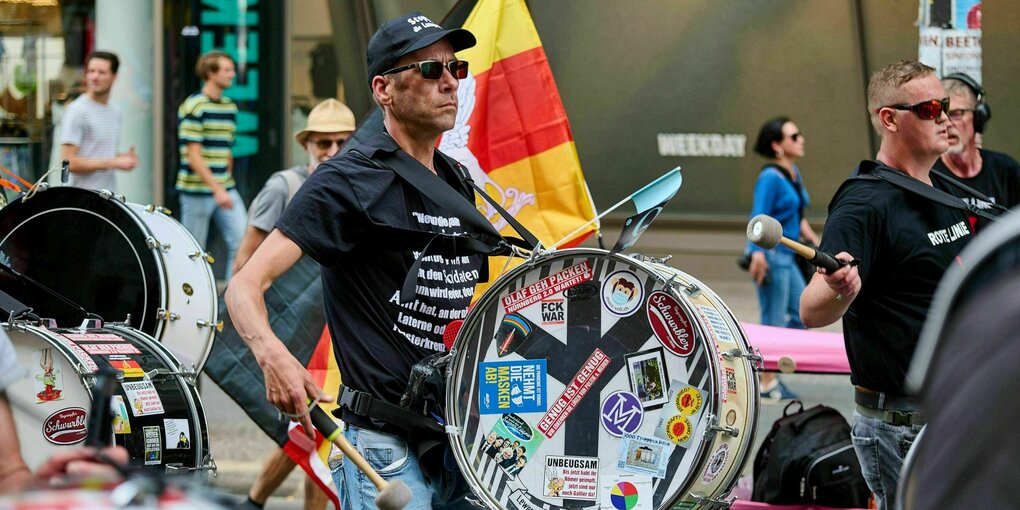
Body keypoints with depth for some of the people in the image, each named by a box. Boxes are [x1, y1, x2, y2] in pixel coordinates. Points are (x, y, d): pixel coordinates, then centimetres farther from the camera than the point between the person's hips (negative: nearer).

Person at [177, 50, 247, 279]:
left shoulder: (229, 107, 11)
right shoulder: (194, 107, -11)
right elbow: (194, 155, -16)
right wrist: (217, 189, -21)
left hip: (225, 189, 7)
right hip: (197, 190, -7)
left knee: (242, 241, -6)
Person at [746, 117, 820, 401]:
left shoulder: (794, 173, 12)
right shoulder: (771, 177, -15)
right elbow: (759, 219, -20)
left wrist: (816, 243, 19)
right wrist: (758, 253, -29)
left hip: (787, 256, 9)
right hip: (771, 255, -9)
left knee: (803, 315, 11)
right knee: (774, 321, -2)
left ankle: (768, 368, 20)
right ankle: (767, 383, 7)